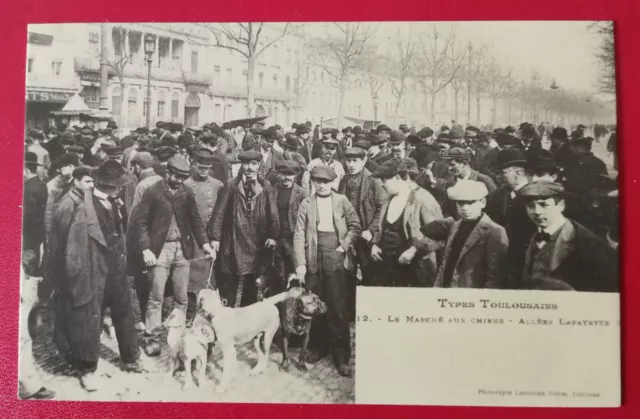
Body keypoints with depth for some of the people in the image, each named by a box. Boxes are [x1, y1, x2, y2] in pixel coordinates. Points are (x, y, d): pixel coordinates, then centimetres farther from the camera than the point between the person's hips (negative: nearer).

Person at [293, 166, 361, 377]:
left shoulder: (341, 201, 4)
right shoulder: (306, 203, 5)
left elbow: (355, 226, 5)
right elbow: (299, 234, 0)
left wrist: (344, 246, -7)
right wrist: (300, 262, -7)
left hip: (335, 256, -1)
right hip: (313, 257, 2)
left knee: (338, 306, -4)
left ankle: (341, 355, 2)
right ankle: (319, 346, 23)